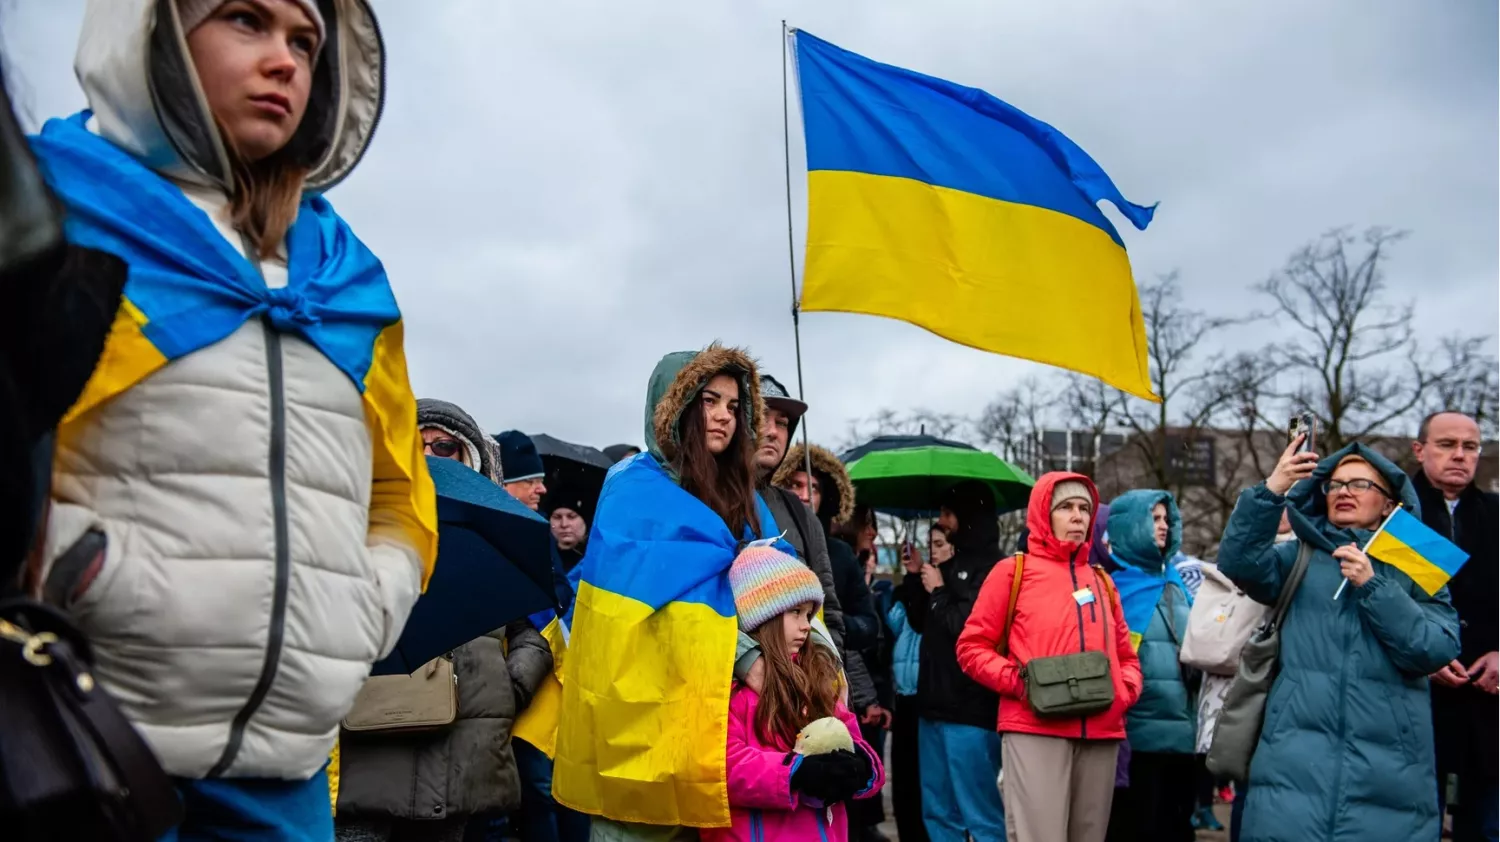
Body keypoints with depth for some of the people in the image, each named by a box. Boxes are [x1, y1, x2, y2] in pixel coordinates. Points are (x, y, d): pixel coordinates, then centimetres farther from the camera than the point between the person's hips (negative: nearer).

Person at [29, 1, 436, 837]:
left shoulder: (347, 272, 16)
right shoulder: (56, 205, 0)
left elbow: (400, 492, 22)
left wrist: (366, 610, 7)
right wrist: (95, 577, -17)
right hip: (88, 737, -5)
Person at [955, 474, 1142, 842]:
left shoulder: (1101, 580, 19)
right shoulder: (1013, 570, 5)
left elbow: (1126, 654, 24)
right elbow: (972, 647, 3)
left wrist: (1125, 690, 4)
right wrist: (1016, 680, -12)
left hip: (1101, 734, 5)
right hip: (1035, 730, -5)